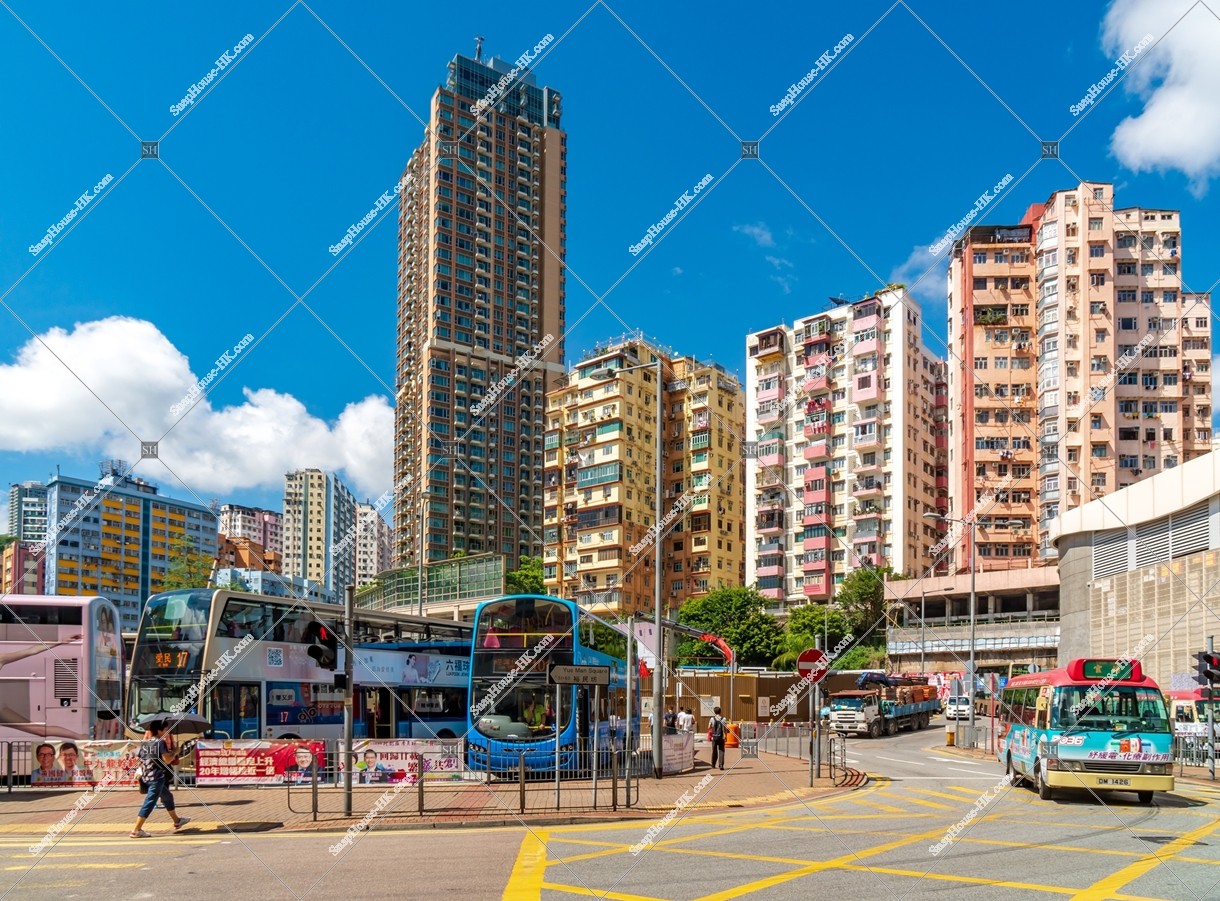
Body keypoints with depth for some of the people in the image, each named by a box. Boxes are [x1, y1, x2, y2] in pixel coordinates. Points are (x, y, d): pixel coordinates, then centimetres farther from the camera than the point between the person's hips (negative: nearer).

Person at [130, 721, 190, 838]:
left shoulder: (145, 743, 11)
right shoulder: (160, 742, -11)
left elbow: (141, 761, 15)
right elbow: (167, 760, -17)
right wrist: (175, 752, -1)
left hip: (147, 776, 9)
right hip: (157, 776, -9)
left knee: (167, 797, 22)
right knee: (150, 802, -8)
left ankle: (177, 821, 35)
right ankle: (136, 830, -10)